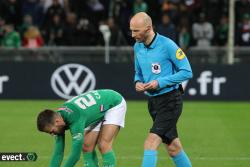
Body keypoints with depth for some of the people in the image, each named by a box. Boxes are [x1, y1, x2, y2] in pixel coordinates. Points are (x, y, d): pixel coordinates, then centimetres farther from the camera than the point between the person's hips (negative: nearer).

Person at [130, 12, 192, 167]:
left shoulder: (167, 45, -16)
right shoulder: (137, 47, 6)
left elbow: (187, 72, -13)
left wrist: (160, 82, -19)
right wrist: (138, 82, -3)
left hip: (170, 100, -7)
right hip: (153, 101, 7)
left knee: (151, 143, -16)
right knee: (173, 148, 12)